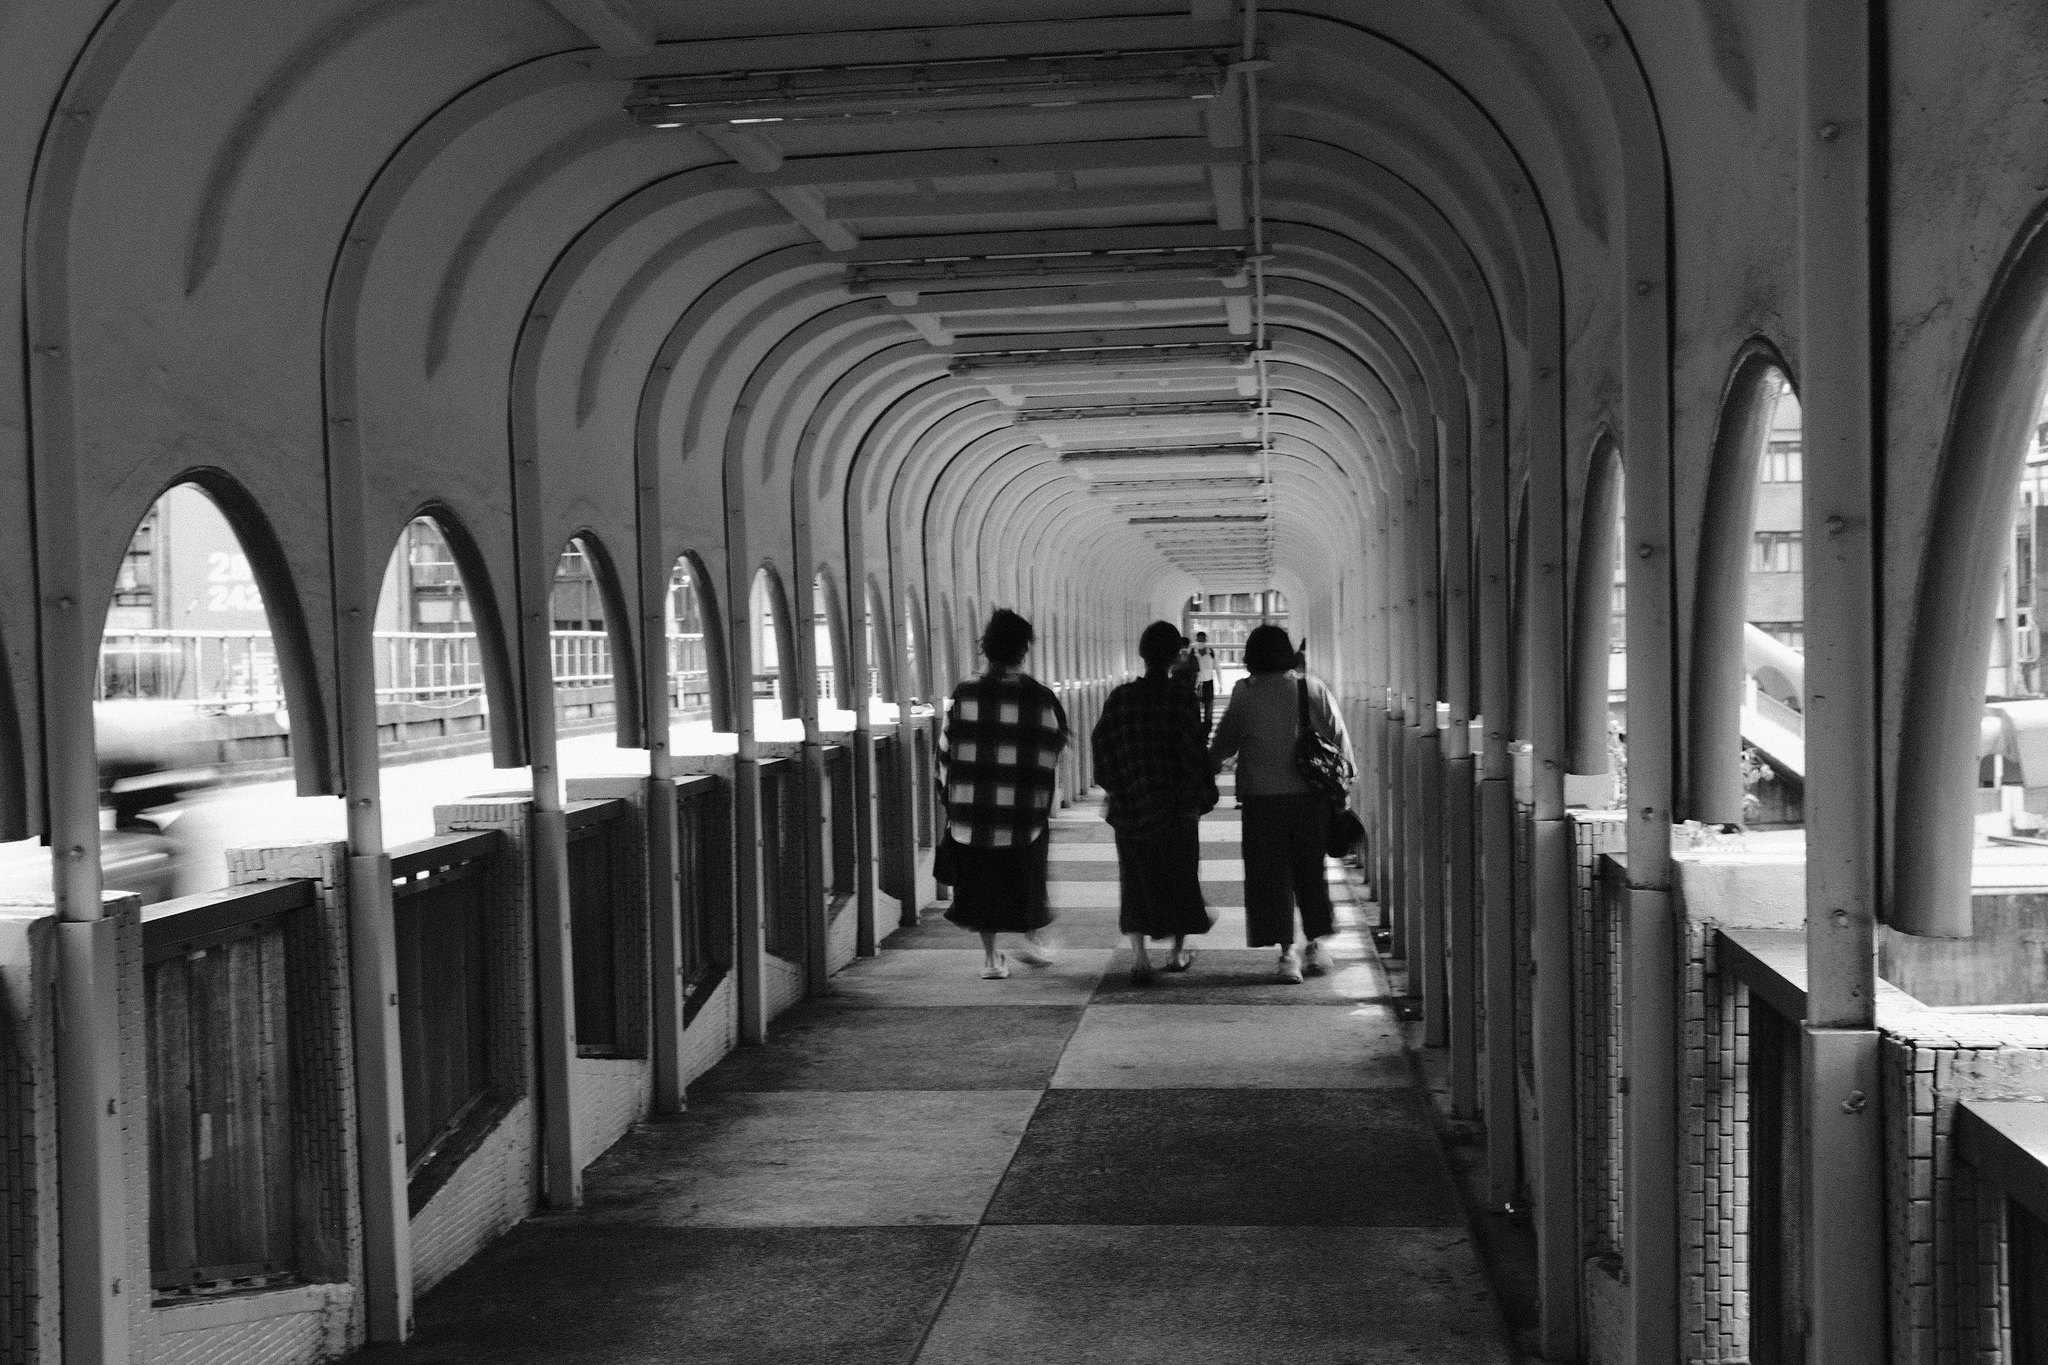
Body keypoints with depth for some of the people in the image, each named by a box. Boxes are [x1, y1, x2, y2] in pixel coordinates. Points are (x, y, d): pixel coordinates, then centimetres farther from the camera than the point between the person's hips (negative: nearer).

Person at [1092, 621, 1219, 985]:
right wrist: (1201, 797, -3)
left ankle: (1139, 958, -4)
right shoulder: (1181, 698, -12)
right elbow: (1193, 752, -13)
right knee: (1180, 875, 16)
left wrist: (1117, 788, 11)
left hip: (1130, 804, 1)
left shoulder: (1120, 698, -4)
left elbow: (1100, 743, 0)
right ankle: (1178, 951, 27)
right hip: (1175, 805, -1)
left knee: (1136, 879, 8)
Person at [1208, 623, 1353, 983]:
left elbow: (1223, 744, 1)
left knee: (1271, 874, 5)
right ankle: (1316, 944, 23)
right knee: (1311, 870, 16)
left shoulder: (1244, 693, -6)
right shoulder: (1313, 688, 0)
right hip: (1311, 793, 2)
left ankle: (1288, 951, 0)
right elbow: (1340, 739, 3)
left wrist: (1208, 767, 20)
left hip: (1262, 796, -2)